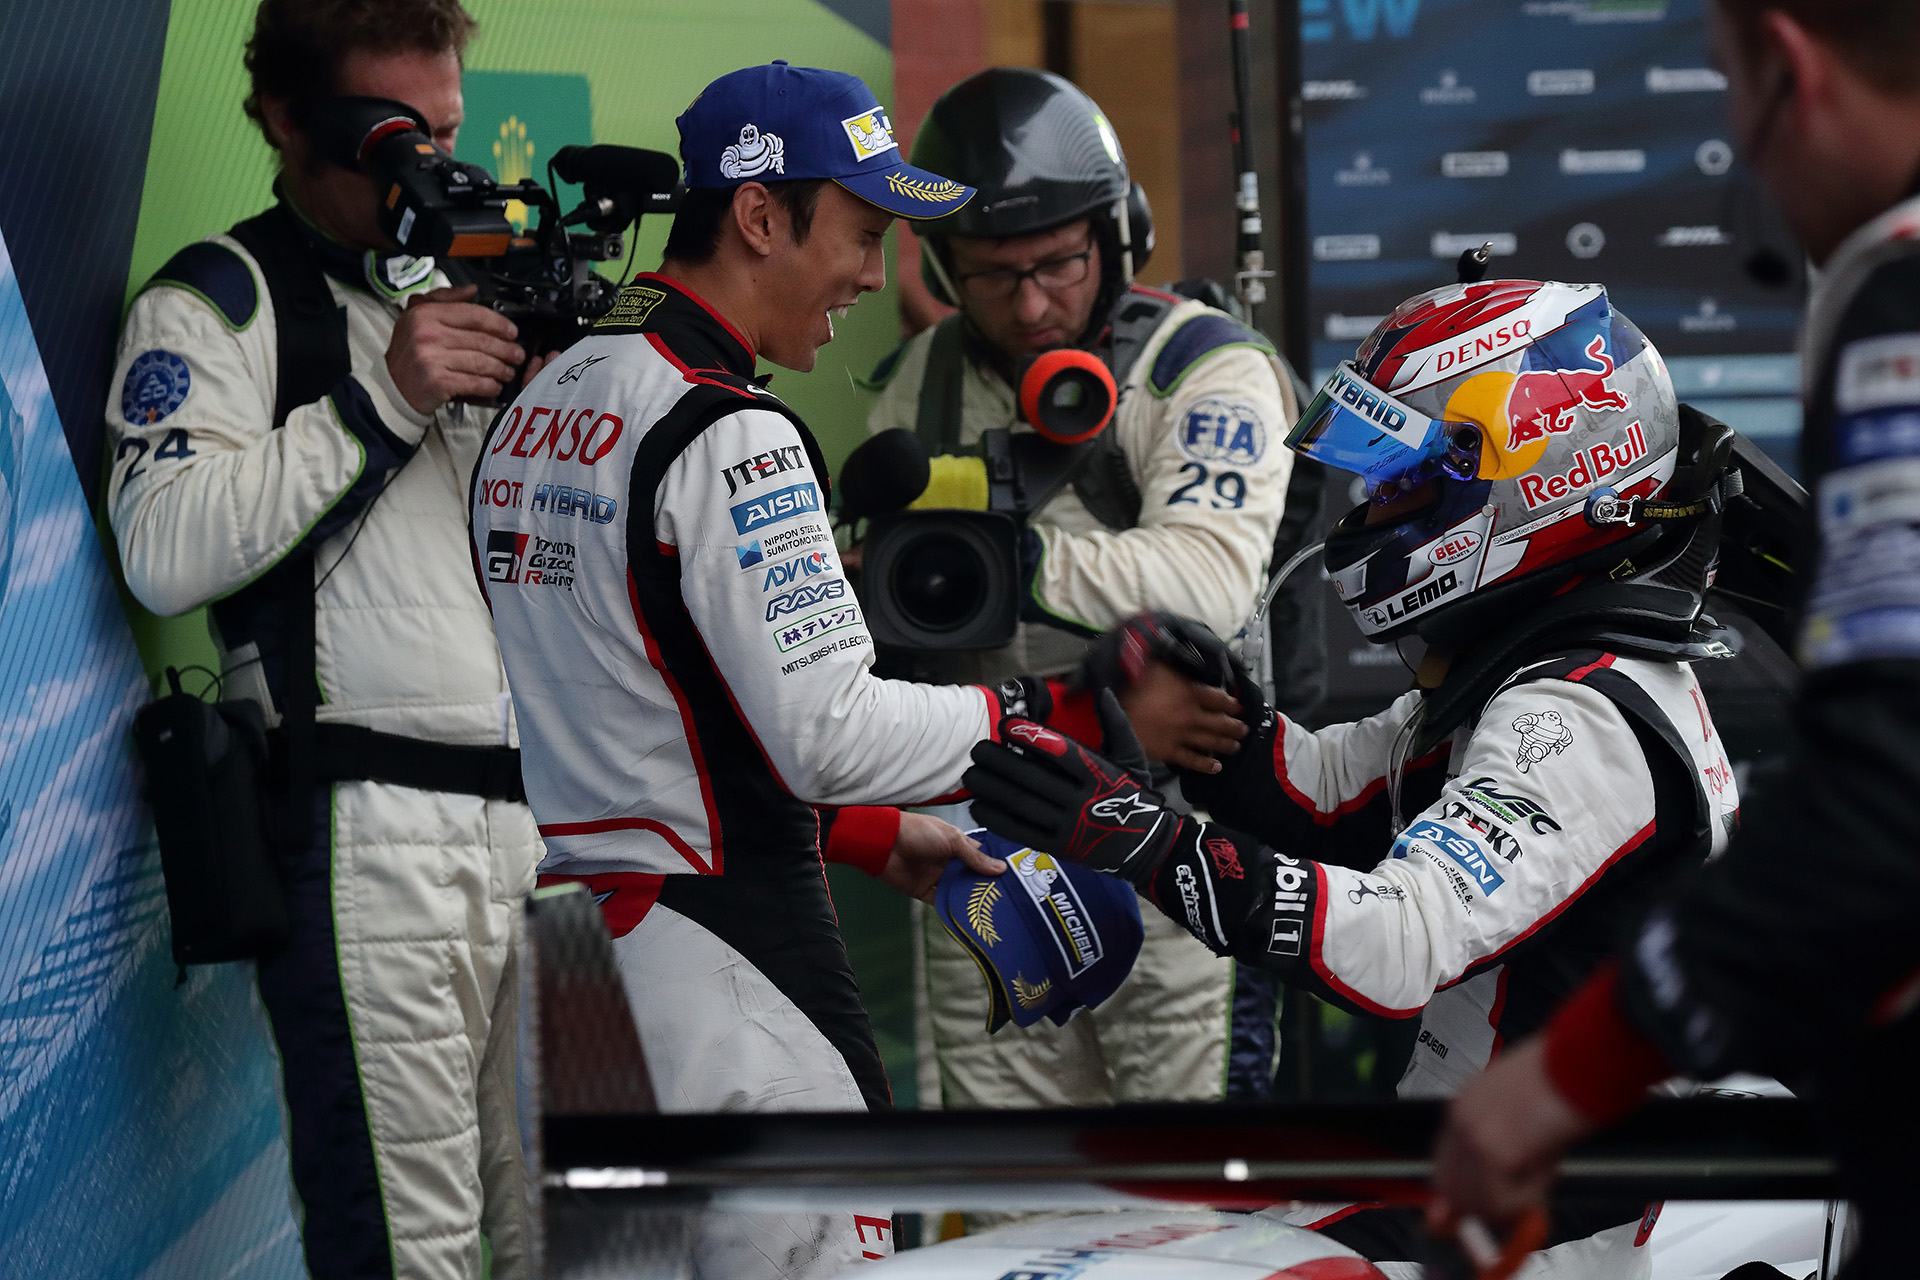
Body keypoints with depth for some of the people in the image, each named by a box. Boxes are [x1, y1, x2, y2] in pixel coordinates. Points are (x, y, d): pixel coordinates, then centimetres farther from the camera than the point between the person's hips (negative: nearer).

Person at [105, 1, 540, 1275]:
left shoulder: (457, 284, 21)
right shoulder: (220, 300, 1)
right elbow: (165, 551, -14)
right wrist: (381, 397, -15)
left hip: (538, 807, 7)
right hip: (371, 825, -6)